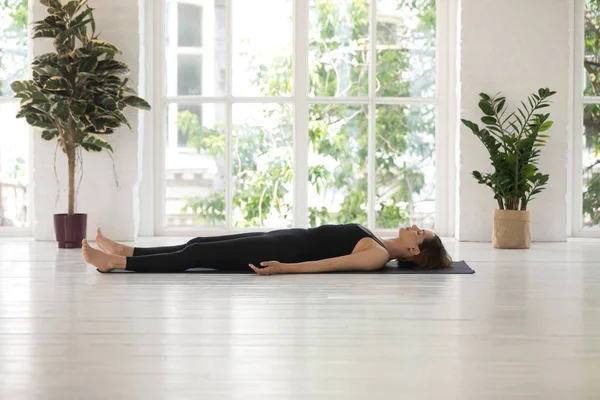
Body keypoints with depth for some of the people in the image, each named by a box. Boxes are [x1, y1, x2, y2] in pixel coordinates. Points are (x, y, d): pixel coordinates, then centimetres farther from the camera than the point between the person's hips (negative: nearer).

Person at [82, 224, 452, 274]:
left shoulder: (377, 256, -19)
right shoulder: (386, 247, 6)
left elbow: (326, 265, -28)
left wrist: (284, 268, -33)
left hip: (285, 249, -9)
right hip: (288, 239, 9)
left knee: (194, 256, -9)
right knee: (196, 247, 11)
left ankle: (116, 263, -5)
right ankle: (124, 251, 17)